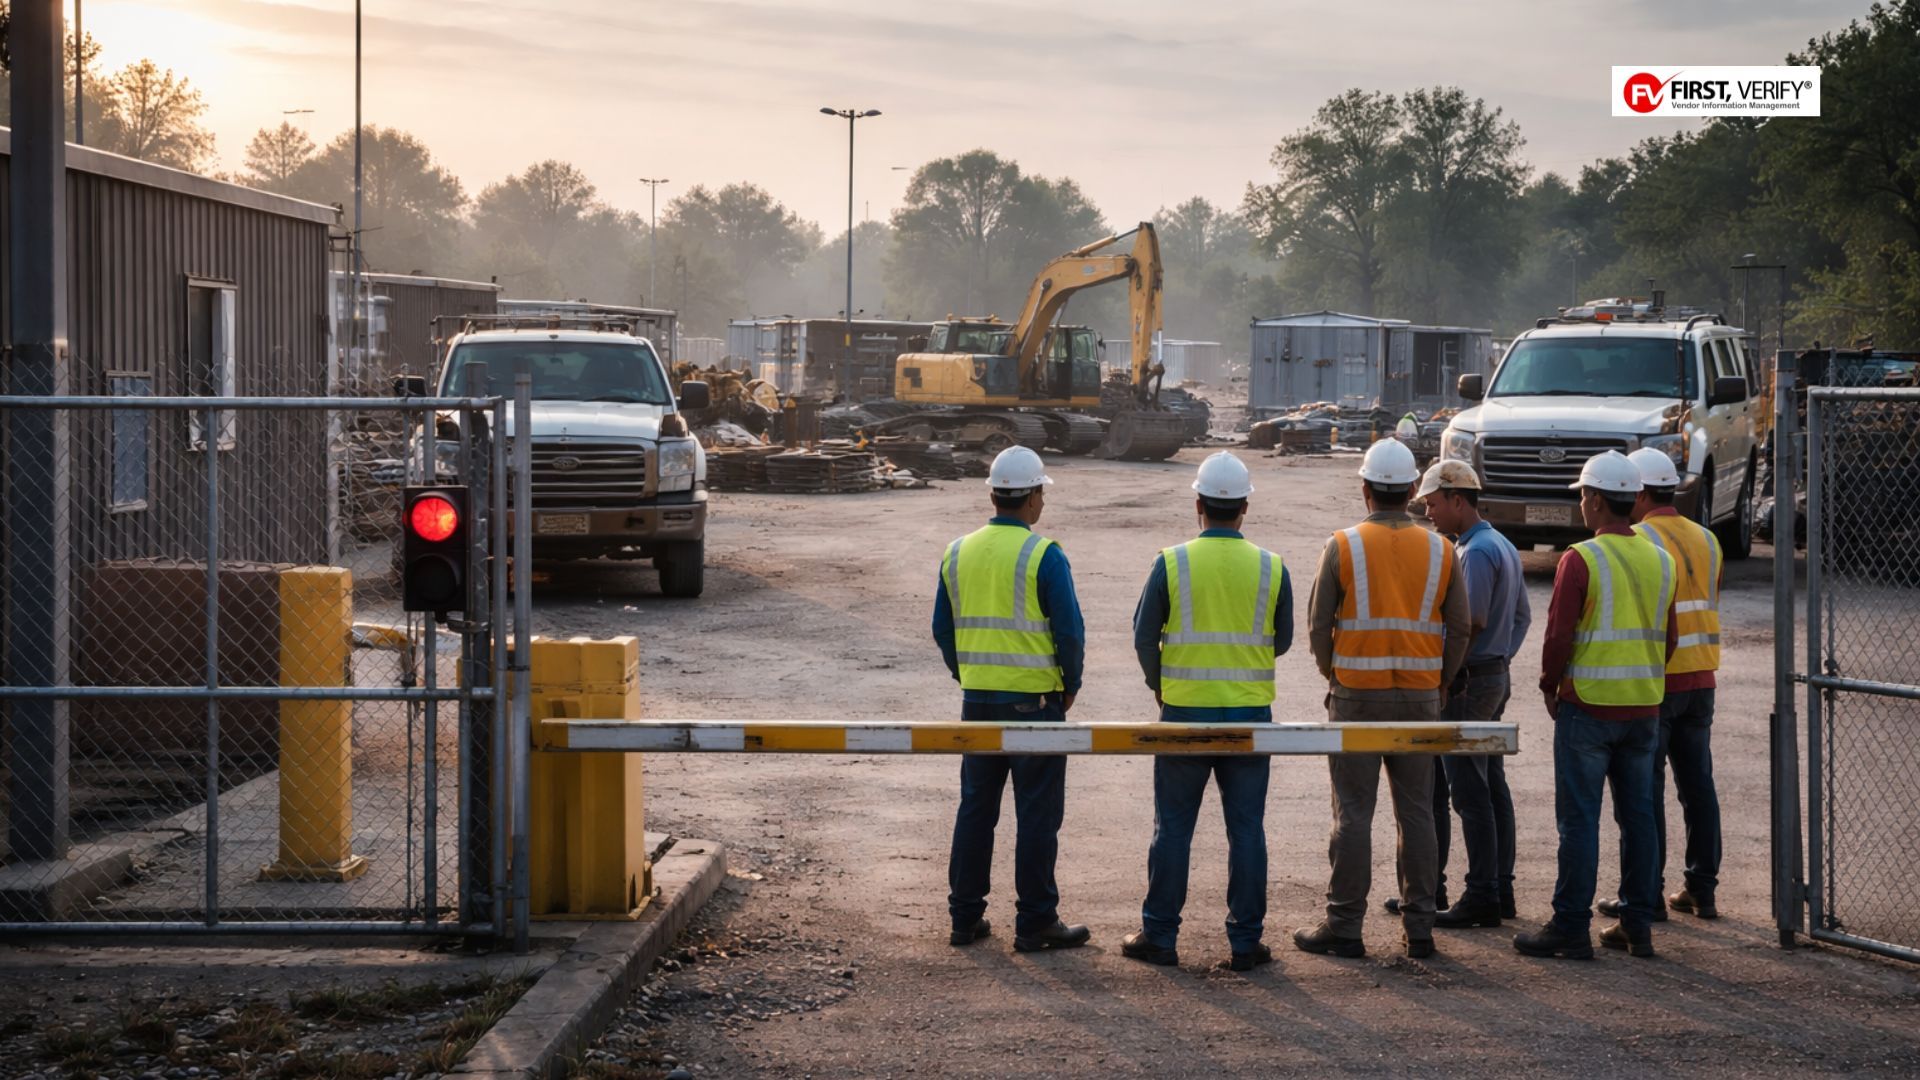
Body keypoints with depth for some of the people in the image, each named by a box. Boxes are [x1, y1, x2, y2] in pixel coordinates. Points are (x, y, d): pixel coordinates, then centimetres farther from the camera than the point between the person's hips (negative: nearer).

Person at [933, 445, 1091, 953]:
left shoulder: (958, 552, 6)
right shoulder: (1043, 555, -11)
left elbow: (943, 629, 12)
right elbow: (1070, 630, -11)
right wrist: (1070, 687, 3)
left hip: (977, 699, 5)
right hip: (1034, 701, -5)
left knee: (975, 808, 13)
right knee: (1037, 814, 1)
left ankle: (966, 916, 15)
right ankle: (1035, 922, 4)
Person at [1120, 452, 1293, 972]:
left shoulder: (1171, 563, -7)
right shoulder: (1271, 568, -2)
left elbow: (1144, 636, 0)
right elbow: (1282, 640, 10)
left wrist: (1159, 686, 17)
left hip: (1184, 712, -1)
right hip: (1251, 714, 1)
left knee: (1173, 826, 7)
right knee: (1247, 828, 5)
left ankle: (1159, 934, 11)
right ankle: (1245, 940, 7)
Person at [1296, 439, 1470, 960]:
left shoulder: (1343, 546, -6)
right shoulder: (1439, 550, 3)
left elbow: (1318, 626, -3)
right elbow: (1459, 630, 5)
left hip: (1356, 697, -3)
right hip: (1420, 698, 3)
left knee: (1353, 814, 1)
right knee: (1416, 813, 8)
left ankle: (1344, 926, 3)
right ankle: (1420, 927, 10)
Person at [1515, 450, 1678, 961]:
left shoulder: (1581, 559, -13)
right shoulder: (1660, 560, 7)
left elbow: (1559, 635, -13)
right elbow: (1667, 639, 13)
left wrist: (1550, 686, 2)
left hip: (1588, 707, -6)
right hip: (1645, 708, 6)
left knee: (1579, 818, -2)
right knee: (1638, 816, 10)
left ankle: (1571, 927, 0)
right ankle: (1637, 924, 14)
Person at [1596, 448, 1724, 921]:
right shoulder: (1707, 540, 10)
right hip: (1700, 680, 7)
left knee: (1644, 791, -1)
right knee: (1698, 787, 12)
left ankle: (1646, 895, 0)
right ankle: (1702, 891, 15)